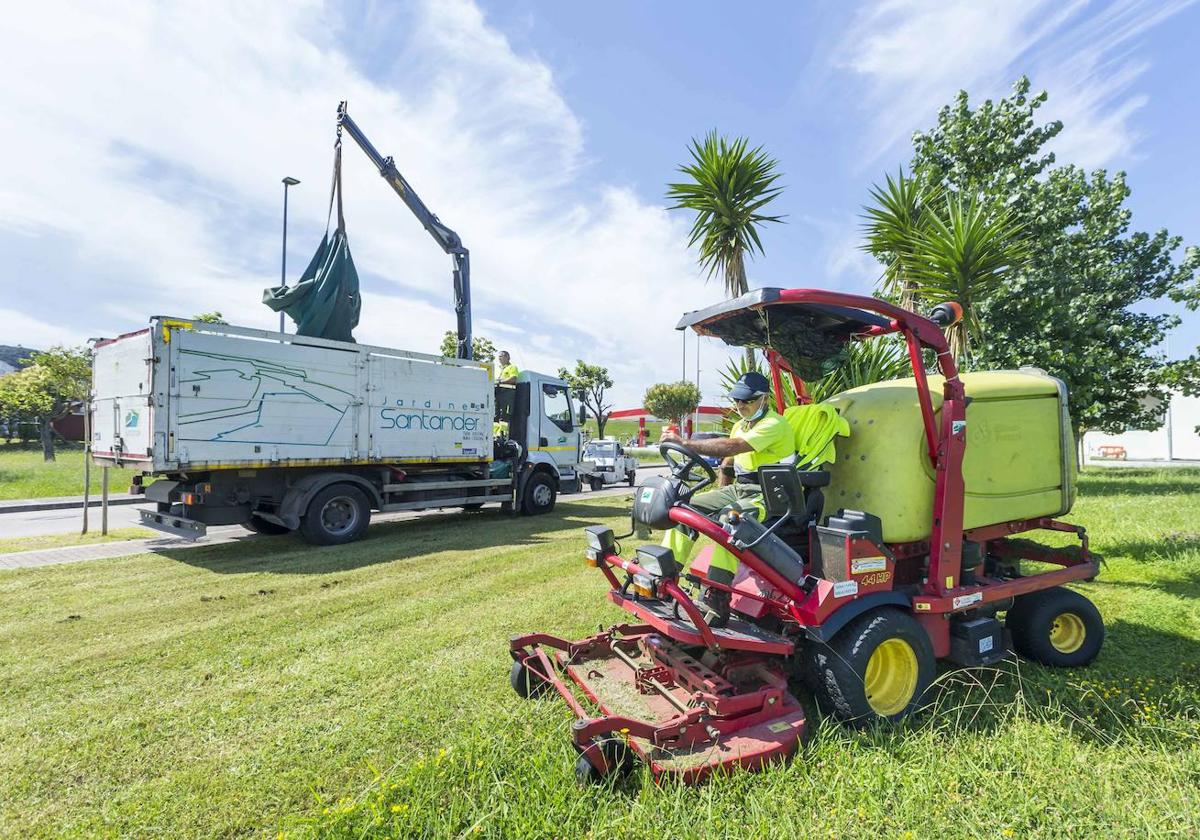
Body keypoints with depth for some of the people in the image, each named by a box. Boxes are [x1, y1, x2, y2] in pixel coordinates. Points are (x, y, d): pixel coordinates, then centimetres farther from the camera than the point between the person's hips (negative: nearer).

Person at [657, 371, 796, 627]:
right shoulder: (740, 426, 16)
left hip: (766, 495, -8)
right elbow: (727, 466, 23)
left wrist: (684, 443, -29)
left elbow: (732, 447, -28)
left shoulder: (773, 424, -14)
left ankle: (716, 598, -37)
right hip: (737, 489, 9)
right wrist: (720, 499, 8)